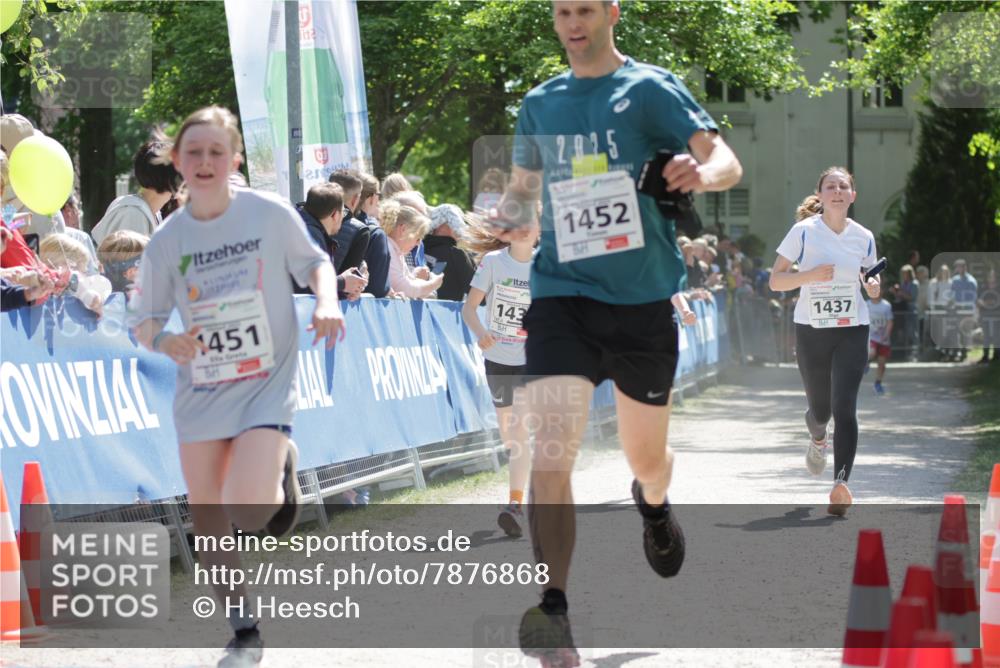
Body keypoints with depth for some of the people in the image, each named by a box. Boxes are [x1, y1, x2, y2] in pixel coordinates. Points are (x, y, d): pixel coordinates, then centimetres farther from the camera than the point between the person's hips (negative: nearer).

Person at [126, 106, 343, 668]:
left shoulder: (270, 213, -8)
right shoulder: (168, 239, -2)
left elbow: (314, 262, 7)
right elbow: (143, 318, 4)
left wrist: (327, 300, -13)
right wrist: (163, 340, -18)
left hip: (267, 383, -3)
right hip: (201, 388, 3)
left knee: (249, 510, -20)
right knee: (206, 512, 5)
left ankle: (281, 471, 18)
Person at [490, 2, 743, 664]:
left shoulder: (651, 88, -2)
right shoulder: (540, 104, 10)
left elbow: (727, 161, -10)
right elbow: (522, 189, 21)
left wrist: (702, 172, -34)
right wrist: (506, 218, -3)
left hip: (643, 299, -1)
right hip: (563, 294, 1)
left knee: (646, 458, 14)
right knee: (552, 448, -19)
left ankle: (653, 502, 53)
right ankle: (554, 615, -21)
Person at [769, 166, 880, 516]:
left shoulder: (863, 238, 3)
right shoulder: (803, 232, -5)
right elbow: (775, 280, -4)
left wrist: (874, 287, -5)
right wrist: (810, 275, -21)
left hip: (852, 332, 0)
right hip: (811, 330, 0)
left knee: (844, 409, -15)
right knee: (820, 409, 12)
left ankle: (841, 484, -23)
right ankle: (818, 439, 49)